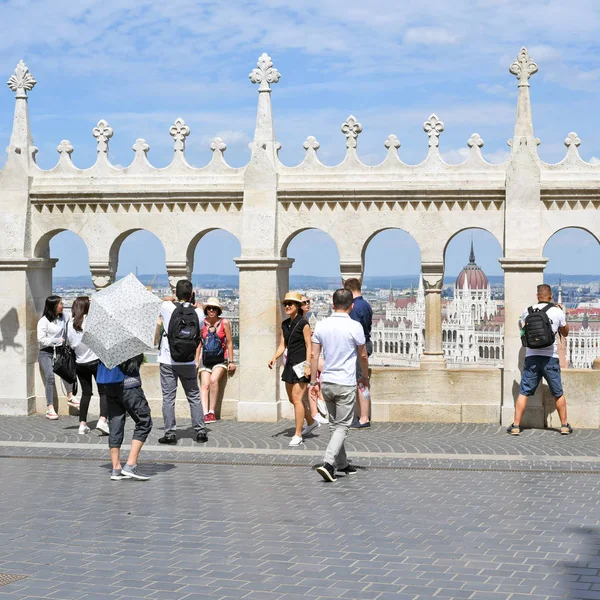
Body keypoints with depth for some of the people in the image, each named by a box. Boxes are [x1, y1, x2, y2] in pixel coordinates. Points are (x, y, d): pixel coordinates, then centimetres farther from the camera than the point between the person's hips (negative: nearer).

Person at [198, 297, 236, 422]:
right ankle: (205, 414, -27)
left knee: (213, 380, -25)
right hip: (205, 360, 2)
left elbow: (229, 343, 3)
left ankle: (212, 412, -18)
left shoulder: (224, 323, -1)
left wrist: (231, 362, 2)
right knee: (204, 385, -16)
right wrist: (196, 361, 5)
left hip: (220, 359, -2)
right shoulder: (202, 323, 3)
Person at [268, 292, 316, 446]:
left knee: (296, 398, -11)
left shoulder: (303, 323, -10)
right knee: (292, 398, 16)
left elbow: (308, 346, -12)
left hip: (301, 364, -8)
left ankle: (297, 435, -7)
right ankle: (311, 422, 37)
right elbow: (282, 345, 13)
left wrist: (308, 365, -18)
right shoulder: (285, 324, 11)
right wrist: (274, 357, -5)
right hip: (290, 364, 8)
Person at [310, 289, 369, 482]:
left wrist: (313, 382, 8)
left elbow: (314, 355, 2)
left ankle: (342, 464, 25)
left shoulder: (321, 325, 1)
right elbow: (363, 356, -1)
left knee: (334, 425, 17)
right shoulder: (354, 326, -11)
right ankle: (328, 463, -17)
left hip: (327, 382, 5)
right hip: (346, 384, -5)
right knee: (342, 427, -1)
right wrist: (364, 377, 15)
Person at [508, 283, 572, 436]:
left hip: (532, 357, 1)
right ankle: (564, 425, 19)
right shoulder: (557, 311, -2)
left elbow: (522, 327, 22)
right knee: (558, 394, 13)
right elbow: (565, 333, 15)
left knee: (523, 393, 4)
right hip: (550, 358, -1)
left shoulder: (528, 311, 2)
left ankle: (516, 426, 0)